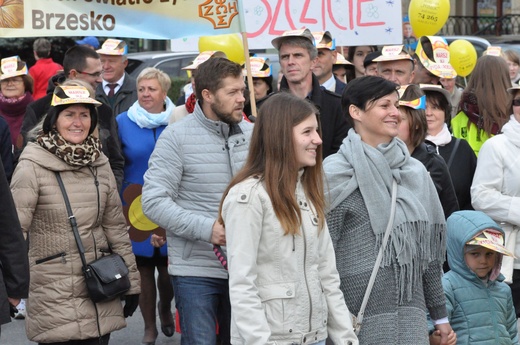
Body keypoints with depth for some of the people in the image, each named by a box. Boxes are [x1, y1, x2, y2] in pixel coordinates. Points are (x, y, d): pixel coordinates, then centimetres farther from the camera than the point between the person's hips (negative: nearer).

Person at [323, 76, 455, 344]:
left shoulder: (415, 172, 10)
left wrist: (440, 315, 16)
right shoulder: (335, 174, -7)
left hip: (411, 314, 5)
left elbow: (428, 251, 14)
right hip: (358, 318, -5)